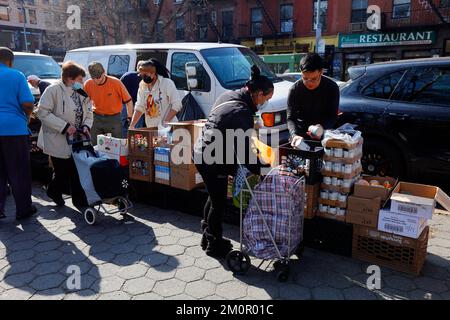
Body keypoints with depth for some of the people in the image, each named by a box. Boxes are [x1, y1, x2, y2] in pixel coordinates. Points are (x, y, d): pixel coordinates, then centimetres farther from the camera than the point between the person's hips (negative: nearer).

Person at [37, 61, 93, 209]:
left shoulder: (81, 93, 8)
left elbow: (89, 113, 14)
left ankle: (80, 201, 20)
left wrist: (86, 126, -7)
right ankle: (54, 191, 27)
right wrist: (65, 126, -21)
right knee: (63, 171, 1)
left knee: (76, 170, 7)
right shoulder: (54, 90, -12)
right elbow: (43, 112, -17)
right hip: (58, 141, -6)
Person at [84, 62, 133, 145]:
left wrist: (129, 118, -6)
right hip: (96, 118, 3)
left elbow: (128, 101, -7)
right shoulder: (88, 84, -6)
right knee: (94, 146, 7)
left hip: (114, 118, -3)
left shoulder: (116, 83, -15)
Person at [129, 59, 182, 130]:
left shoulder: (167, 83, -8)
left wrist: (166, 122, -19)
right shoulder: (142, 85, 8)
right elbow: (139, 107, 10)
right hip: (150, 128, 5)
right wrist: (132, 126, 1)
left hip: (167, 128, -5)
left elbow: (177, 105, -11)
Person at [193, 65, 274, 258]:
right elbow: (244, 152, -23)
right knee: (219, 203, 8)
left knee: (214, 197, 23)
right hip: (213, 162, -10)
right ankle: (215, 245, 26)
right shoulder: (242, 112, -23)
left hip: (201, 154, 10)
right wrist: (263, 171, -15)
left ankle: (207, 237, 39)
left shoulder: (229, 96, 5)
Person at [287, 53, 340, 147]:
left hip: (323, 134, 0)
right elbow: (291, 118, -16)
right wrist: (294, 135, -36)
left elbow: (333, 116, -10)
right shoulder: (295, 89, -14)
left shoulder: (332, 88, -13)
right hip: (300, 133, 0)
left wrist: (322, 127, -31)